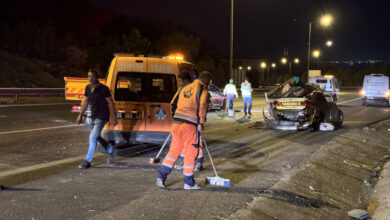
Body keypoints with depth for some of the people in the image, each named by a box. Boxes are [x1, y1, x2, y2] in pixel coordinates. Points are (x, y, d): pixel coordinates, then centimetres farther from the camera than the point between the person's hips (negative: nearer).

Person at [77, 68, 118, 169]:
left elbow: (110, 103, -10)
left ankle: (87, 161, -6)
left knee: (92, 138, -14)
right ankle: (111, 150, 39)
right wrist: (80, 115, 12)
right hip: (93, 117, 8)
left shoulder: (103, 89, -15)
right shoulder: (88, 88, 4)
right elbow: (85, 102, 14)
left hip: (101, 117, -8)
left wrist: (113, 117, -11)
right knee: (96, 138, 17)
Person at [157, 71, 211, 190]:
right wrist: (201, 123, -8)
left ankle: (161, 176, 11)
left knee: (174, 149, 14)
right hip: (190, 125, -6)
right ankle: (188, 182, 10)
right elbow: (202, 107, -14)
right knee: (190, 153, 3)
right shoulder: (203, 91, -1)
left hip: (177, 122, 6)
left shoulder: (185, 88, 19)